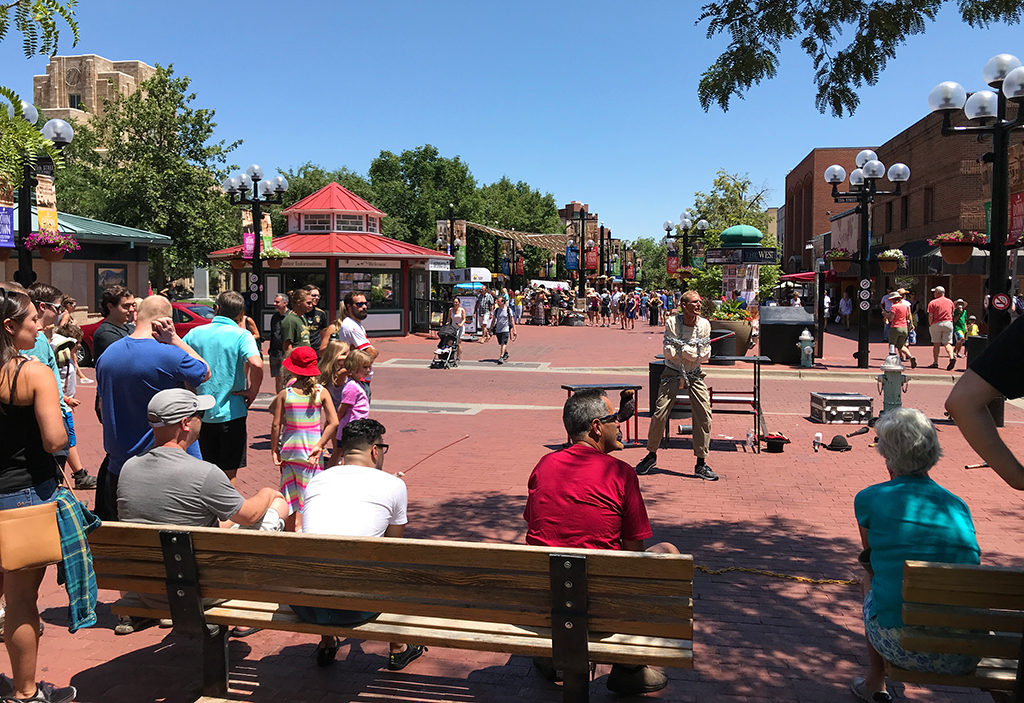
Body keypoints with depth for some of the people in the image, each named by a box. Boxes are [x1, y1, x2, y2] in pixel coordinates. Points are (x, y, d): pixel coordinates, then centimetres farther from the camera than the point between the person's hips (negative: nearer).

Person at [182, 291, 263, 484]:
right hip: (231, 412, -4)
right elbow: (256, 364, -28)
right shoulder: (241, 335, -10)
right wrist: (253, 391, -12)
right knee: (228, 476, 6)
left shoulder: (195, 333, 2)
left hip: (202, 414, 4)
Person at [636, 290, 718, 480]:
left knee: (704, 416, -6)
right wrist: (694, 352, -17)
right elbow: (669, 352, -15)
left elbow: (705, 355, -5)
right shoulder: (672, 322, -10)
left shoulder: (704, 324, -3)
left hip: (694, 374, 3)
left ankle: (701, 463, 5)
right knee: (659, 414, -7)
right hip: (673, 373, -2)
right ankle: (651, 455, 15)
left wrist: (682, 350, -16)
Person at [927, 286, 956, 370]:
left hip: (936, 324, -3)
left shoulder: (932, 302, -3)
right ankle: (952, 357, -22)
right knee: (947, 343, 3)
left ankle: (935, 362, 5)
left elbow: (930, 316, -7)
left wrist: (930, 325, 3)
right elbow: (952, 314, 14)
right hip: (948, 323, 3)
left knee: (936, 344, 4)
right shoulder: (950, 302, 12)